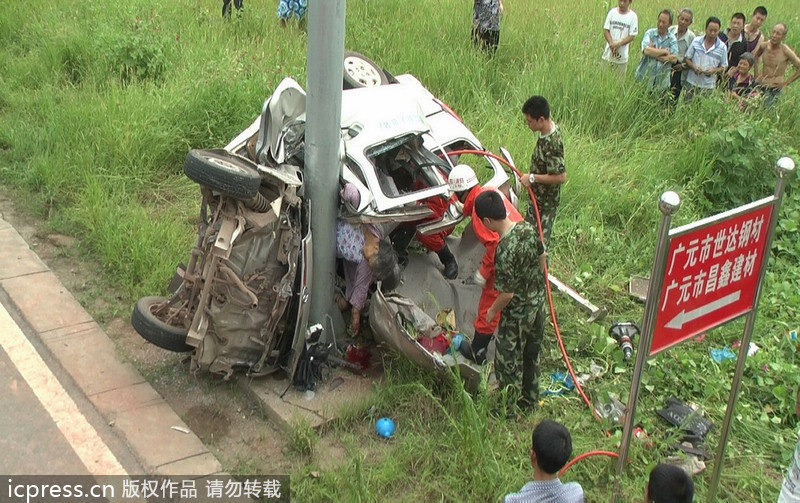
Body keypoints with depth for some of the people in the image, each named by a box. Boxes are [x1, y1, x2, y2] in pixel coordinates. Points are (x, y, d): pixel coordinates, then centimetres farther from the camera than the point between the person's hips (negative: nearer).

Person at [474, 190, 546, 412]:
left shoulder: (504, 251, -34)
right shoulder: (527, 227, -11)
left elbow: (507, 293, -27)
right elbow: (542, 257, 5)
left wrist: (492, 311, -9)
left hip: (517, 314, -8)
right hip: (537, 303, 8)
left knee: (508, 361, 13)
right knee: (531, 355, 26)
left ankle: (508, 408, 31)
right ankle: (530, 401, 45)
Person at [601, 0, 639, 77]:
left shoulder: (632, 16, -4)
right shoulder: (612, 12, 3)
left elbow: (632, 36, -6)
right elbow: (605, 30, 0)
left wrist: (618, 44, -18)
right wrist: (612, 44, -14)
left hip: (622, 55, -2)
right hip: (608, 52, 2)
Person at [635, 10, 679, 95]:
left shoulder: (672, 39, 2)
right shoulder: (650, 33, -1)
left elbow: (674, 59, -10)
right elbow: (646, 50, -19)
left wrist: (654, 54, -14)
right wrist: (664, 51, -11)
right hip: (645, 77, -1)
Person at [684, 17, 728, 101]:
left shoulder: (722, 47, -2)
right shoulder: (696, 41, 0)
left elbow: (724, 67, 5)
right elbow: (687, 58, 5)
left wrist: (714, 70, -15)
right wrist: (693, 66, -15)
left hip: (708, 86, -1)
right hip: (692, 83, 1)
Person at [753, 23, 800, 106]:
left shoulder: (786, 51, -17)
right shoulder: (764, 45, -5)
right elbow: (756, 55, 20)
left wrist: (786, 82, -9)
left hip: (774, 89, -4)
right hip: (760, 84, 4)